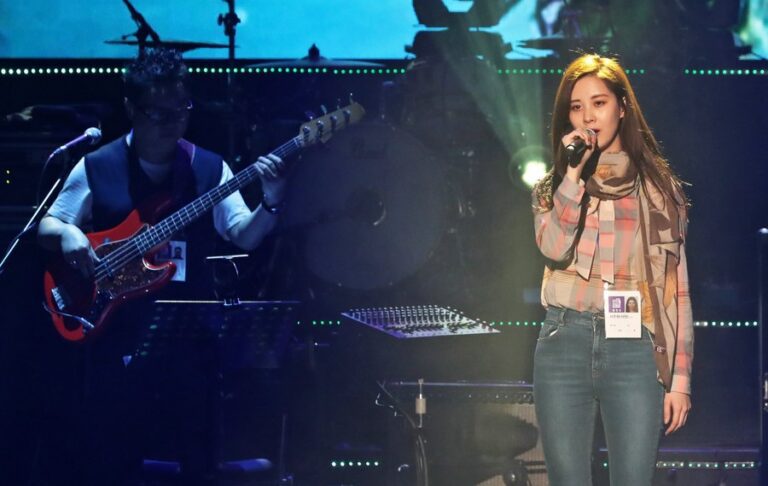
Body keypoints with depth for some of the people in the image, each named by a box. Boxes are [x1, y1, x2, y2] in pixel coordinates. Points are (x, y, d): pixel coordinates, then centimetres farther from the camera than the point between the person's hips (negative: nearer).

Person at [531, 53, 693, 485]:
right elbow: (554, 249, -8)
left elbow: (677, 285, 6)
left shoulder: (658, 186, 8)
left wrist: (680, 377, 0)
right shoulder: (553, 187, 13)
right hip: (565, 342, 2)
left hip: (634, 348, -1)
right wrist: (574, 173, -9)